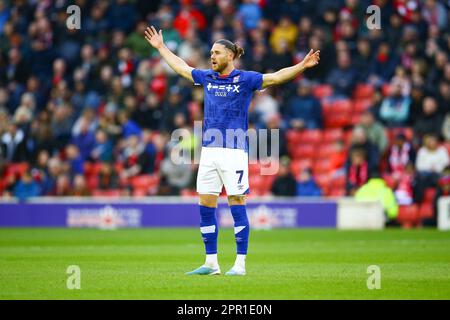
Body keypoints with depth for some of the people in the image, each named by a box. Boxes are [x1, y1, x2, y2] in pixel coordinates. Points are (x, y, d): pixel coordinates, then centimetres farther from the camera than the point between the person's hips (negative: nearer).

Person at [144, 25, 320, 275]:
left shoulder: (245, 79, -3)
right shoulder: (207, 78, 13)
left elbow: (275, 77, -13)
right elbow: (181, 68, 28)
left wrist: (302, 66, -25)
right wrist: (161, 47, 36)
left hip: (234, 151, -6)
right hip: (209, 151, 6)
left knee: (237, 205, -5)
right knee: (206, 206, 5)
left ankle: (240, 264, -2)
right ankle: (211, 263, 13)